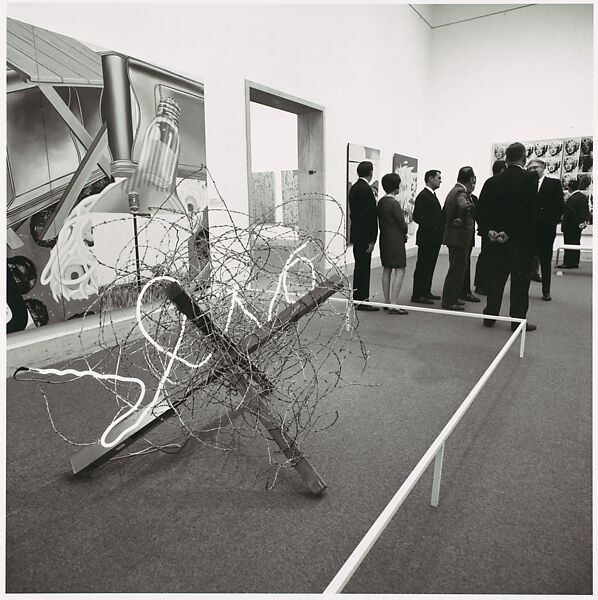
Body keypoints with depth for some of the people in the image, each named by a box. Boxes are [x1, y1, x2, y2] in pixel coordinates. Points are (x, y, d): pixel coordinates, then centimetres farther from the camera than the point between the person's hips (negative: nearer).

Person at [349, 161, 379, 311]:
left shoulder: (354, 187, 12)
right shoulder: (366, 189, -16)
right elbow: (368, 215, -20)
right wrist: (371, 240, -18)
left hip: (357, 234, 9)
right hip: (364, 236, -9)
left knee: (360, 267, 15)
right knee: (363, 268, -4)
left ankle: (358, 299, 24)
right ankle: (361, 301, 3)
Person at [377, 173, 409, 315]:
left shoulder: (380, 202, 7)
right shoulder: (394, 203, -16)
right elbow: (402, 223, -14)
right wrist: (404, 234, 6)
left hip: (384, 239, 9)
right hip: (396, 240, -9)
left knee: (386, 270, 13)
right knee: (399, 271, -5)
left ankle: (387, 301, 19)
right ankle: (394, 304, -9)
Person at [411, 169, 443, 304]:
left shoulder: (432, 195, 18)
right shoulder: (423, 196, -12)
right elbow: (417, 216, -20)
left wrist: (440, 228, 6)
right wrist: (433, 227, -19)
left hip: (434, 238, 9)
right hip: (426, 238, -9)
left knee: (429, 266, 13)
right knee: (423, 267, -5)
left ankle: (426, 292, 21)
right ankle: (417, 295, 0)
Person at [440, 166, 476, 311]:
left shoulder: (453, 191, 13)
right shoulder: (461, 192, -17)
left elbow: (444, 211, 23)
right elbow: (464, 206, -39)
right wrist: (463, 221, -24)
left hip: (452, 236, 10)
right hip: (459, 237, -10)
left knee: (456, 268, 18)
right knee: (457, 269, -3)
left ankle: (450, 298, 27)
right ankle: (449, 301, 3)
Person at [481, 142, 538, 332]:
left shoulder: (492, 182, 4)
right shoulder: (529, 179, -9)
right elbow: (527, 210, -16)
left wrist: (490, 229, -5)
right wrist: (509, 232, -12)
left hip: (496, 239, 4)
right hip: (521, 239, -4)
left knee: (495, 278, 12)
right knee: (520, 280, 4)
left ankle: (489, 316, 17)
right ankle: (518, 320, 8)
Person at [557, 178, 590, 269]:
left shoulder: (571, 199, -20)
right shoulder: (584, 197, 9)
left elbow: (568, 213, -19)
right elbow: (587, 211, 12)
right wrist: (585, 221, 14)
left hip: (570, 226, -9)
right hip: (579, 226, 9)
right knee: (576, 244, 13)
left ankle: (568, 263, 0)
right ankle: (575, 263, 18)